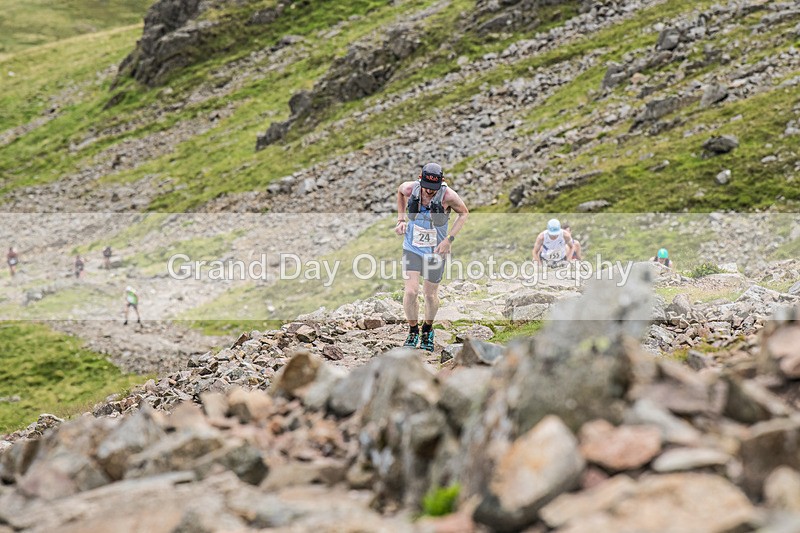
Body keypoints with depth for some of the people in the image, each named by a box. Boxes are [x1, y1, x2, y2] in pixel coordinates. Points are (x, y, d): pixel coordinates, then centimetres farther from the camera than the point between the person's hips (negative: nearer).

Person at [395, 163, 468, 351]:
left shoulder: (448, 196, -23)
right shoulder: (409, 189, -17)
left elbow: (464, 213, -4)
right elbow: (399, 191, 10)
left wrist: (449, 239, -12)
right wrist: (401, 219, 3)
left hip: (436, 251, -1)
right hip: (412, 248, 1)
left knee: (430, 295, 9)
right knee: (410, 291, -12)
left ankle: (427, 329, 37)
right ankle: (413, 331, 12)